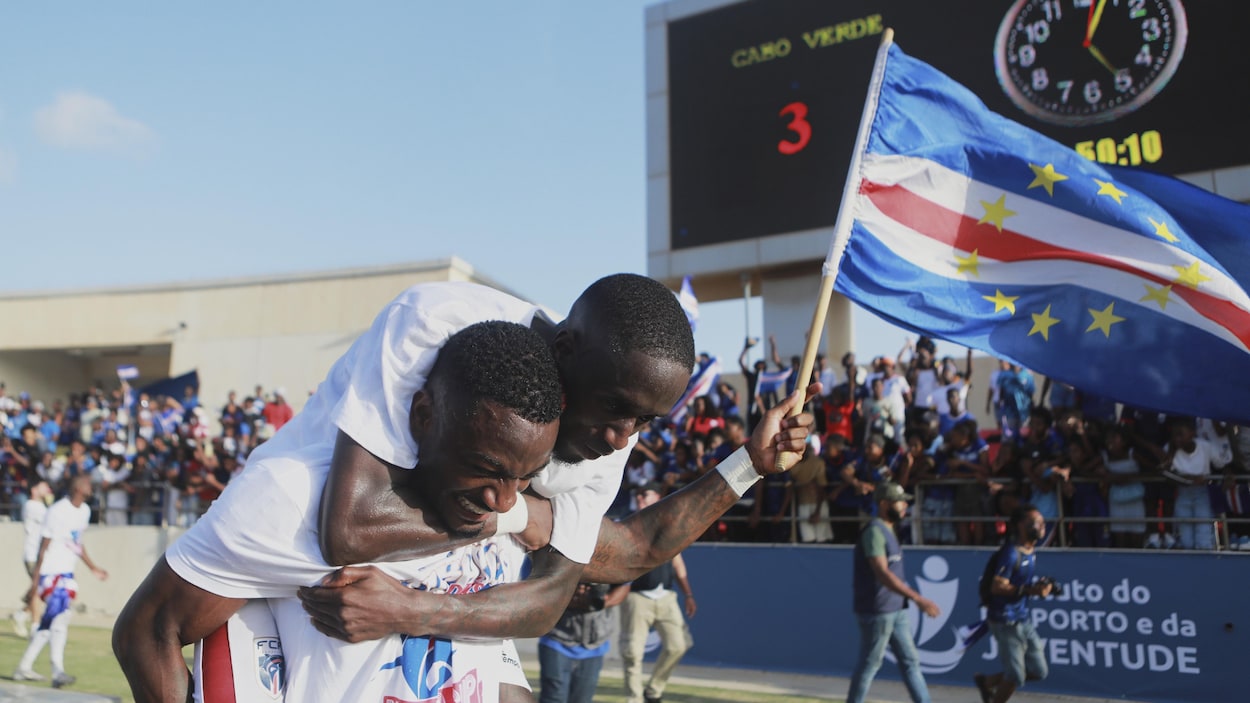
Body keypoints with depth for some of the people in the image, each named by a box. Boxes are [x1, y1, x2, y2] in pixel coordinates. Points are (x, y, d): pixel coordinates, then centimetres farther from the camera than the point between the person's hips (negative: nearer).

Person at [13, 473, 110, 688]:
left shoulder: (85, 511, 9)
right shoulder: (57, 511, -16)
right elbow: (44, 547, -14)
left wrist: (93, 568, 26)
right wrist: (35, 580, -13)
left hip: (67, 573, 8)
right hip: (51, 572, -8)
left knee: (49, 622, 13)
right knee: (60, 616, -19)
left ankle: (24, 668, 23)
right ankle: (58, 671, -23)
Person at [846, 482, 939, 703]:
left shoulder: (888, 531, 14)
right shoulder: (874, 531, -17)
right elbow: (882, 573, -27)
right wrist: (918, 599, -32)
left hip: (896, 610, 10)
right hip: (877, 612, -10)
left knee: (910, 661, 10)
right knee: (869, 664, 1)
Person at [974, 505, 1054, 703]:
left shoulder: (1031, 550, 9)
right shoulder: (1010, 553, -19)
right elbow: (997, 587, -25)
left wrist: (1039, 587, 1)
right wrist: (1029, 590, -33)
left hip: (1023, 619, 9)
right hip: (1005, 620, -9)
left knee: (1038, 672, 12)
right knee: (1016, 676, -3)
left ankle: (987, 682, 27)